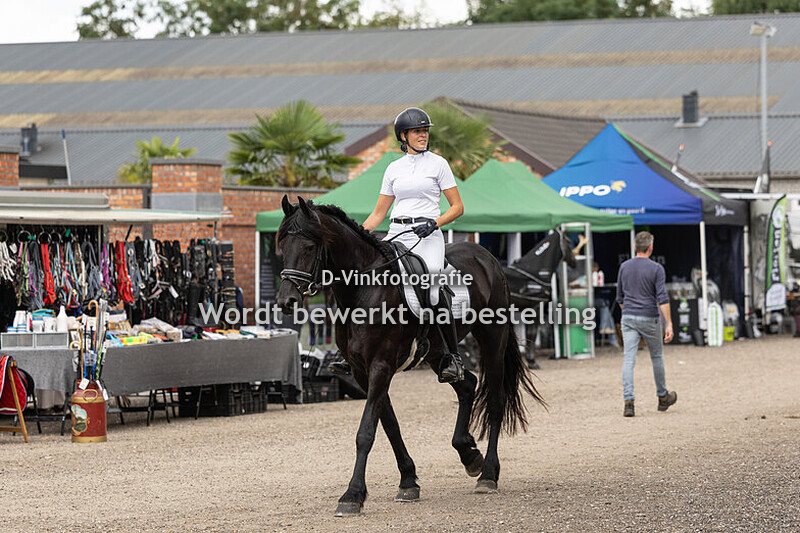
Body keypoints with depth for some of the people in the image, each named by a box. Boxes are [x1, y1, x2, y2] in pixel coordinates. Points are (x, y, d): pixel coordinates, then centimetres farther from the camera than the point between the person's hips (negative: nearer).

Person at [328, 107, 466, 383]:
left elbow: (457, 207, 3)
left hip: (427, 236, -4)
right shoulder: (394, 169, 15)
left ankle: (453, 357, -16)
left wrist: (434, 223, -13)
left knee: (432, 284, -26)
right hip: (396, 236, 4)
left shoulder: (437, 164, 6)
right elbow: (378, 213, 16)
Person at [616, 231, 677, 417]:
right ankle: (663, 397, 30)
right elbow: (662, 298, -15)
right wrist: (669, 324, -15)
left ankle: (628, 401, -18)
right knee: (656, 357, 16)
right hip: (649, 318, -3)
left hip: (628, 318, 3)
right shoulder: (656, 269, -8)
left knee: (629, 359, -4)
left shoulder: (624, 267, 5)